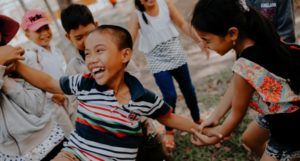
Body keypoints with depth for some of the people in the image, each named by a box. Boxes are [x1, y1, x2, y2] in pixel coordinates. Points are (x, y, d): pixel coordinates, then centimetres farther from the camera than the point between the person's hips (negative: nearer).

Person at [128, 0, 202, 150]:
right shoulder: (137, 16, -13)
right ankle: (169, 132, 16)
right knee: (170, 96, -9)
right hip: (158, 62, -3)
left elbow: (183, 24, 2)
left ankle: (197, 120, 40)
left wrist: (200, 40, -1)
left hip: (177, 55, 3)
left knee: (188, 90, 15)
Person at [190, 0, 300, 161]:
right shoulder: (255, 37, -11)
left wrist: (217, 135, 1)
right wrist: (214, 117, 2)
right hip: (283, 112, 8)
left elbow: (237, 114, -16)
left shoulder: (245, 68, -33)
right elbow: (234, 85, -2)